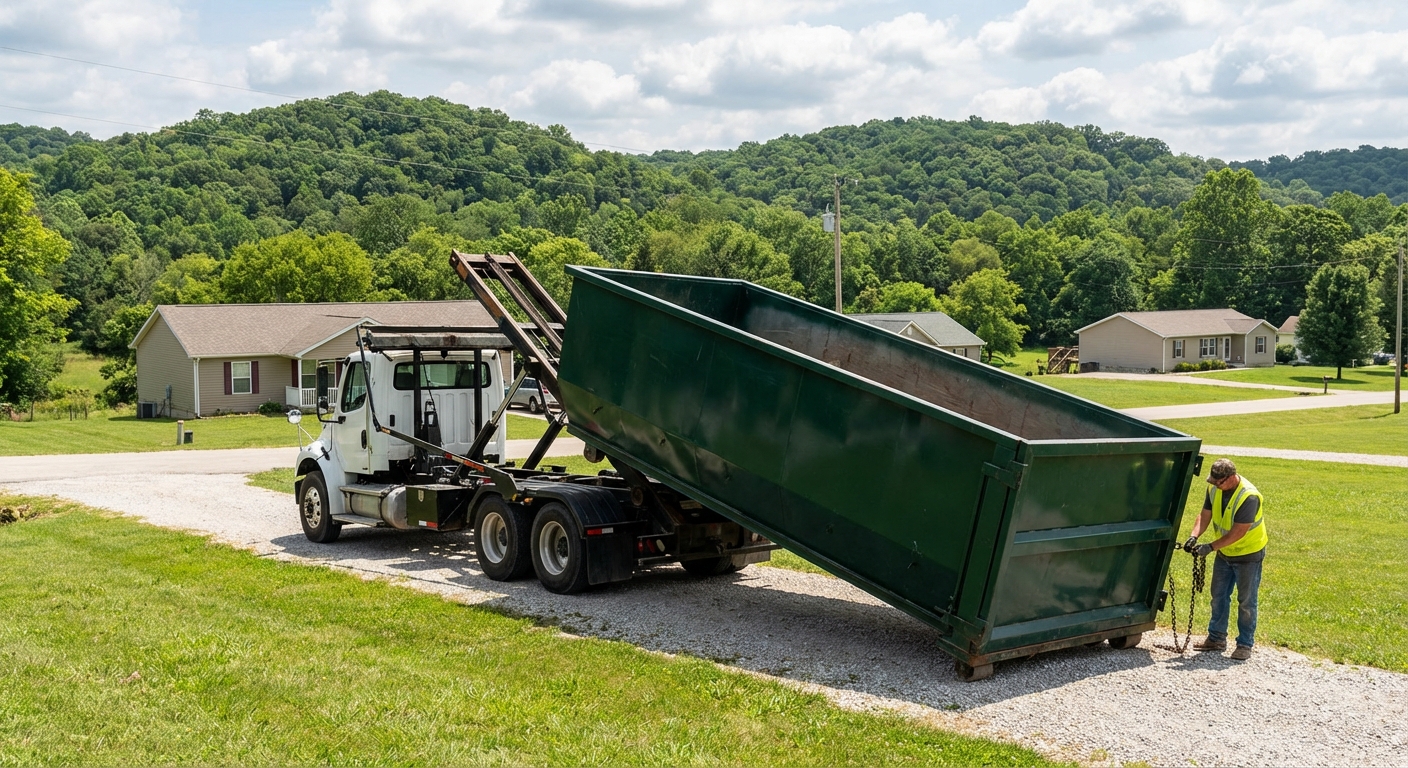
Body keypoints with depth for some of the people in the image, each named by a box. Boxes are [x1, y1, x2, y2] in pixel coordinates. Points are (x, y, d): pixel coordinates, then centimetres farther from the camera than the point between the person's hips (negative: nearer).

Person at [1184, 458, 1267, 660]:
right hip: (1224, 553, 7)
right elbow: (1205, 515, -4)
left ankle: (1245, 645, 11)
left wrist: (1210, 547, -30)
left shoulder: (1249, 497, -30)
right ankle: (1216, 638, 25)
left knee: (1246, 601, 1)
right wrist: (1194, 536, -21)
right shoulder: (1214, 489, -8)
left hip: (1248, 554, -7)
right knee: (1219, 596, 14)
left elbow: (1238, 533, -30)